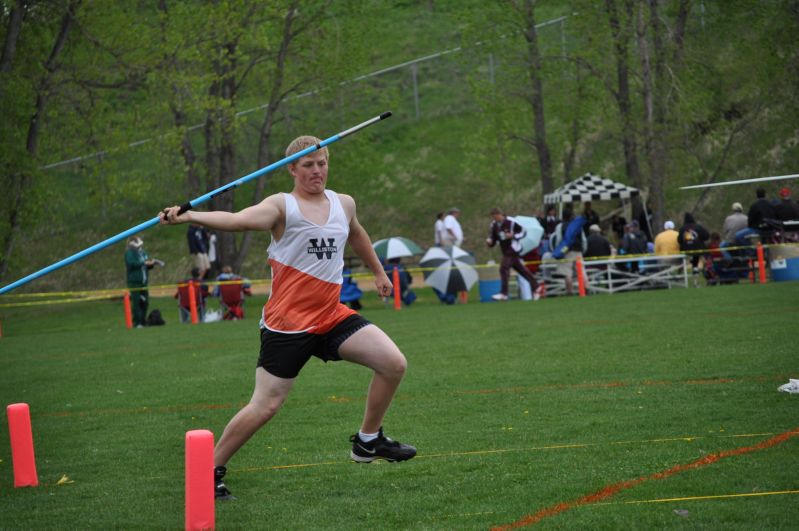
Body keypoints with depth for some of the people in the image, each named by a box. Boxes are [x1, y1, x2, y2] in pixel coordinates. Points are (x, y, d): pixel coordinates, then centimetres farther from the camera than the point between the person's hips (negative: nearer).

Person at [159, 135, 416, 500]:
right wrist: (187, 216, -45)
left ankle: (368, 442, 16)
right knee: (265, 406, -7)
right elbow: (238, 220, -28)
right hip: (288, 323, -6)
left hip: (331, 316, 6)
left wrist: (378, 272, 44)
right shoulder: (282, 206, -10)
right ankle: (211, 469, 10)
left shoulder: (343, 204, 10)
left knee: (394, 364, -3)